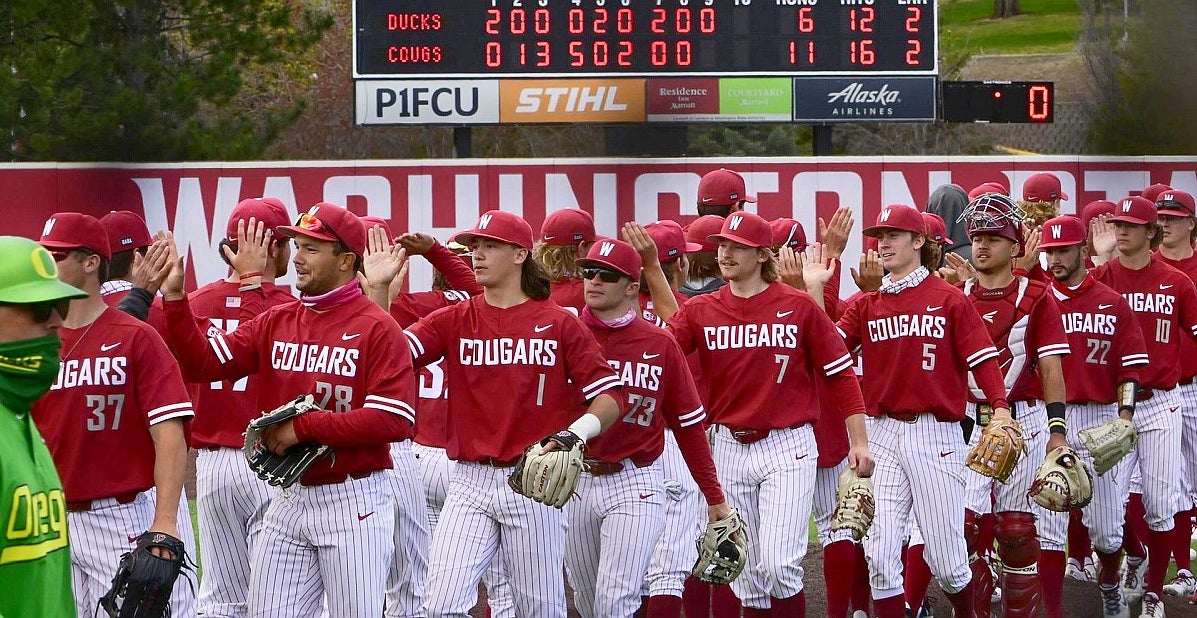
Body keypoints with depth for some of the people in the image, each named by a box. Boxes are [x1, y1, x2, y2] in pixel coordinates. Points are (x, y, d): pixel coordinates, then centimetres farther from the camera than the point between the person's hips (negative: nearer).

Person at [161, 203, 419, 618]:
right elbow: (204, 363, 3)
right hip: (287, 501, 6)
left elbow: (395, 420, -19)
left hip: (353, 505, -6)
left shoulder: (376, 327, -9)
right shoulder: (275, 321, 9)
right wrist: (174, 299, -8)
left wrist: (305, 426, -18)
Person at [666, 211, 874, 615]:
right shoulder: (700, 311, 3)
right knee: (745, 568, 10)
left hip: (788, 447, -4)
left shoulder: (799, 307, -5)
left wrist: (859, 442, -4)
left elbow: (841, 373, -1)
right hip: (729, 446, 4)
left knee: (778, 565, -13)